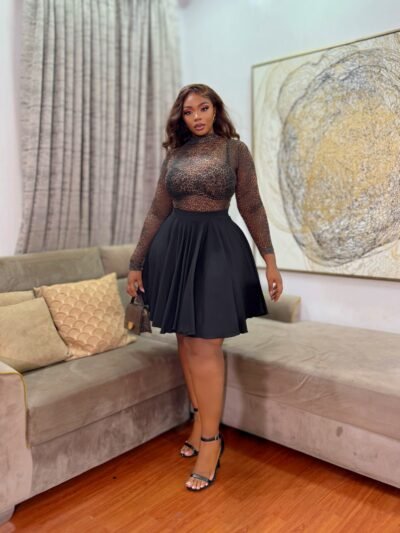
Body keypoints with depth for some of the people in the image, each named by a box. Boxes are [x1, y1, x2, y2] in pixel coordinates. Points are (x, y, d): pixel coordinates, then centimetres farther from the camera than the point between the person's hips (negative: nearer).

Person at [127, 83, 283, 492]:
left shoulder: (235, 149, 2)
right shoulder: (174, 155, 11)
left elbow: (252, 208, 1)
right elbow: (157, 212, 10)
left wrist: (270, 259, -4)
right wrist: (137, 262, 9)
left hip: (217, 248, -4)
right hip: (174, 247, 5)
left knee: (205, 346, -8)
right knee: (185, 341, 9)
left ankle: (211, 439, 6)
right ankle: (199, 420, 27)